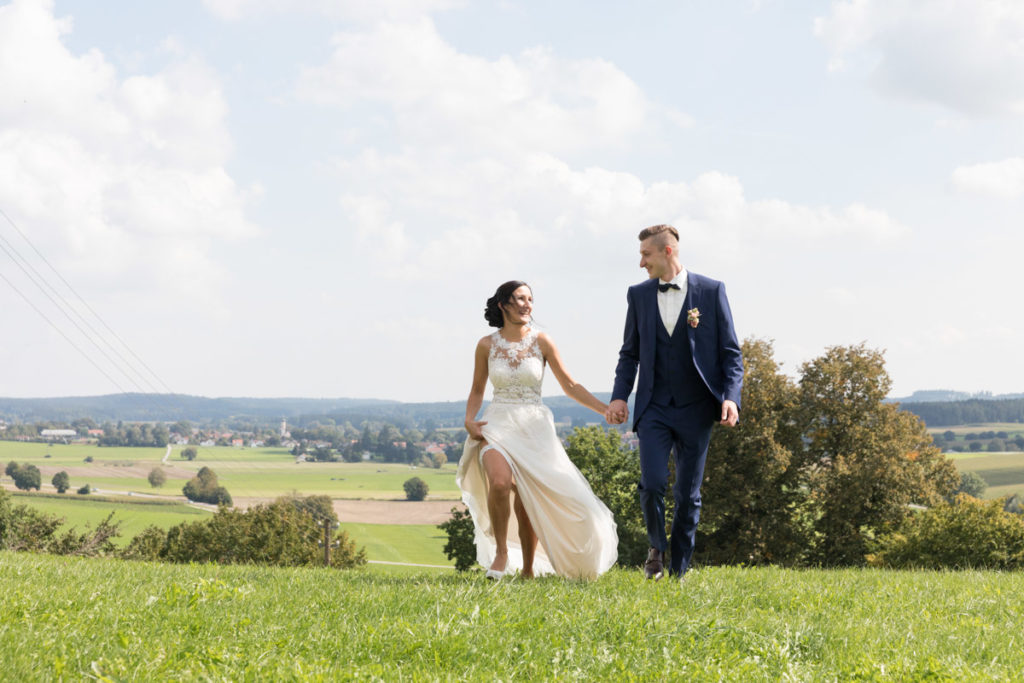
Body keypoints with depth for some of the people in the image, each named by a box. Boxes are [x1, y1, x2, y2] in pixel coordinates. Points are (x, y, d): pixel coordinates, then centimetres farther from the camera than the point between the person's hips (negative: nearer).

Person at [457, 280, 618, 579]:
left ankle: (528, 569, 17)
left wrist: (606, 410, -4)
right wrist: (469, 421, -4)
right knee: (500, 483, -28)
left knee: (528, 504, -1)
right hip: (497, 425, 0)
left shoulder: (541, 341, 1)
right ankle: (501, 551, -7)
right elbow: (477, 391, 14)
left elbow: (570, 385, 3)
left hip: (534, 428, 1)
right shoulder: (487, 345, 4)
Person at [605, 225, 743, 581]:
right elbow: (630, 352, 14)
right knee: (652, 484, -14)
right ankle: (657, 547, 13)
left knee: (688, 494, 3)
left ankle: (679, 570, 15)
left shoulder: (711, 291, -2)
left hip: (695, 408, -1)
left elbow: (730, 351, 0)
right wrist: (619, 397, 1)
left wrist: (731, 397, -12)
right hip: (654, 407, 1)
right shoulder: (638, 294, 7)